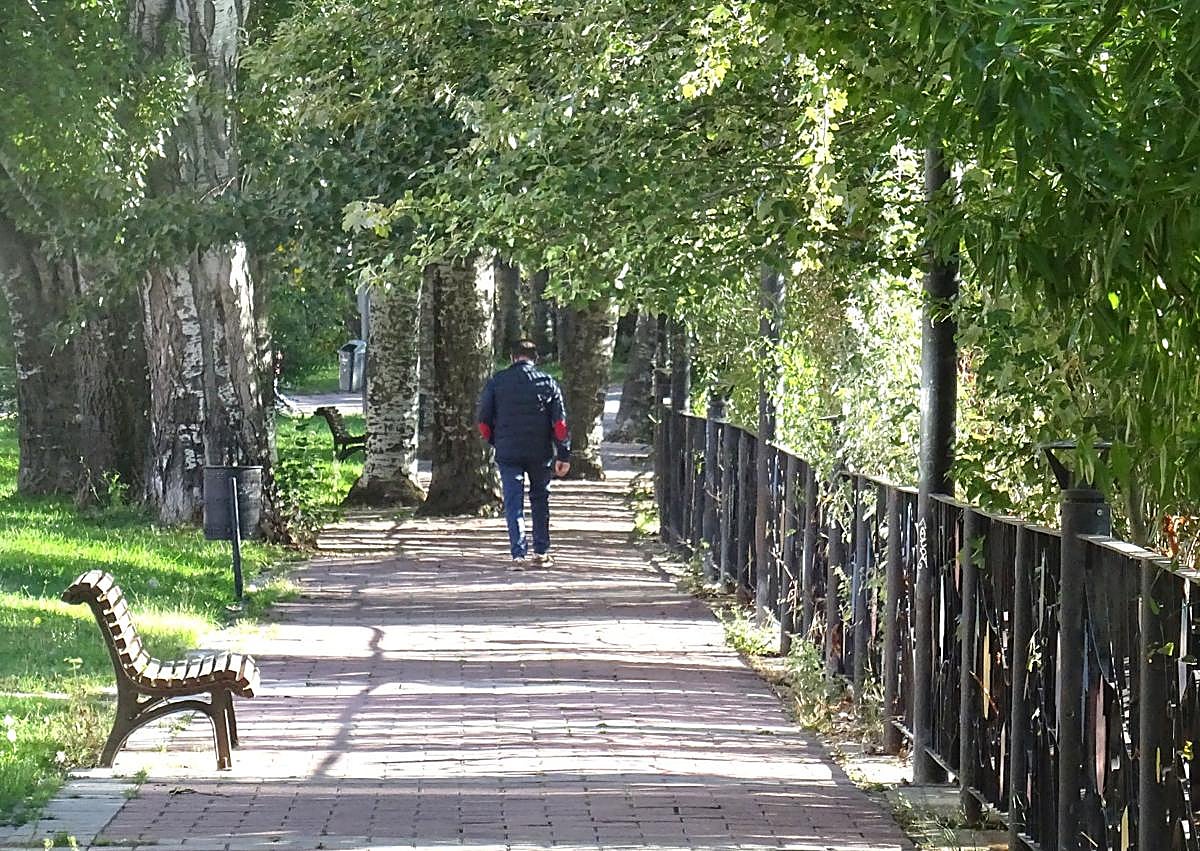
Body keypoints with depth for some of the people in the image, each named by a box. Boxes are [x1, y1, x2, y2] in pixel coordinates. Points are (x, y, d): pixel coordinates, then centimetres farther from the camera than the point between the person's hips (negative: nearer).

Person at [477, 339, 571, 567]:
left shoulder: (496, 381, 2)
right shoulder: (548, 383, 2)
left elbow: (483, 421, 3)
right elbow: (560, 423, -3)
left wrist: (495, 442, 18)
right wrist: (564, 455, -1)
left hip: (507, 452, -1)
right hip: (540, 453, 1)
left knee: (513, 503, 1)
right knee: (540, 499, 16)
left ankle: (519, 554, -10)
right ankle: (541, 552, 18)